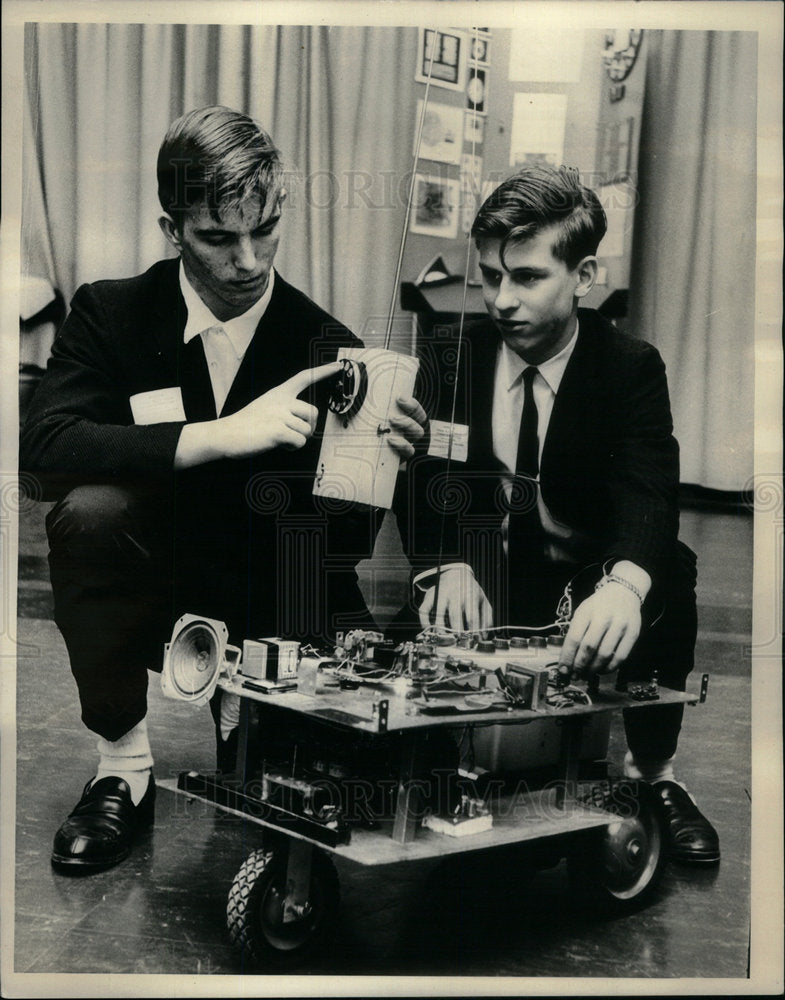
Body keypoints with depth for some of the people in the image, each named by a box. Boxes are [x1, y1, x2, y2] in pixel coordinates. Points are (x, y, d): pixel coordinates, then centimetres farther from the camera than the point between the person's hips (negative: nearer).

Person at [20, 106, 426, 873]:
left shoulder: (327, 349, -7)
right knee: (89, 509, -31)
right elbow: (43, 444, -24)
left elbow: (340, 547, -6)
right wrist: (221, 435, -32)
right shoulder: (110, 313, -6)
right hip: (151, 597, -1)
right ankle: (123, 765, -11)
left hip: (271, 607, 1)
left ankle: (247, 713, 14)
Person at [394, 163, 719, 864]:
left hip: (589, 587, -1)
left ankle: (652, 774, -14)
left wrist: (624, 585, -49)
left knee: (669, 570, -31)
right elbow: (421, 481, -9)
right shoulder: (448, 360, -1)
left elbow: (648, 491, -25)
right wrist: (449, 565, -33)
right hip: (482, 578, 1)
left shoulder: (632, 368, -8)